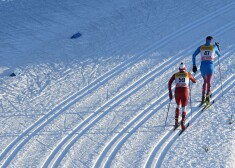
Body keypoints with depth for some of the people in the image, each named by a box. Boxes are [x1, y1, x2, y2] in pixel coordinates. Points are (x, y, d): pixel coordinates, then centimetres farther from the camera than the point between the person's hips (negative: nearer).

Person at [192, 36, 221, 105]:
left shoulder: (201, 47, 10)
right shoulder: (214, 47, 6)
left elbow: (193, 55, 6)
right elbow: (219, 55, 23)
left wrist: (194, 65, 10)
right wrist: (217, 47, 38)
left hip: (203, 66, 3)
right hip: (210, 65, -3)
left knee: (205, 81, 21)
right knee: (209, 82, -13)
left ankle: (203, 95, 9)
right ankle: (208, 95, -33)